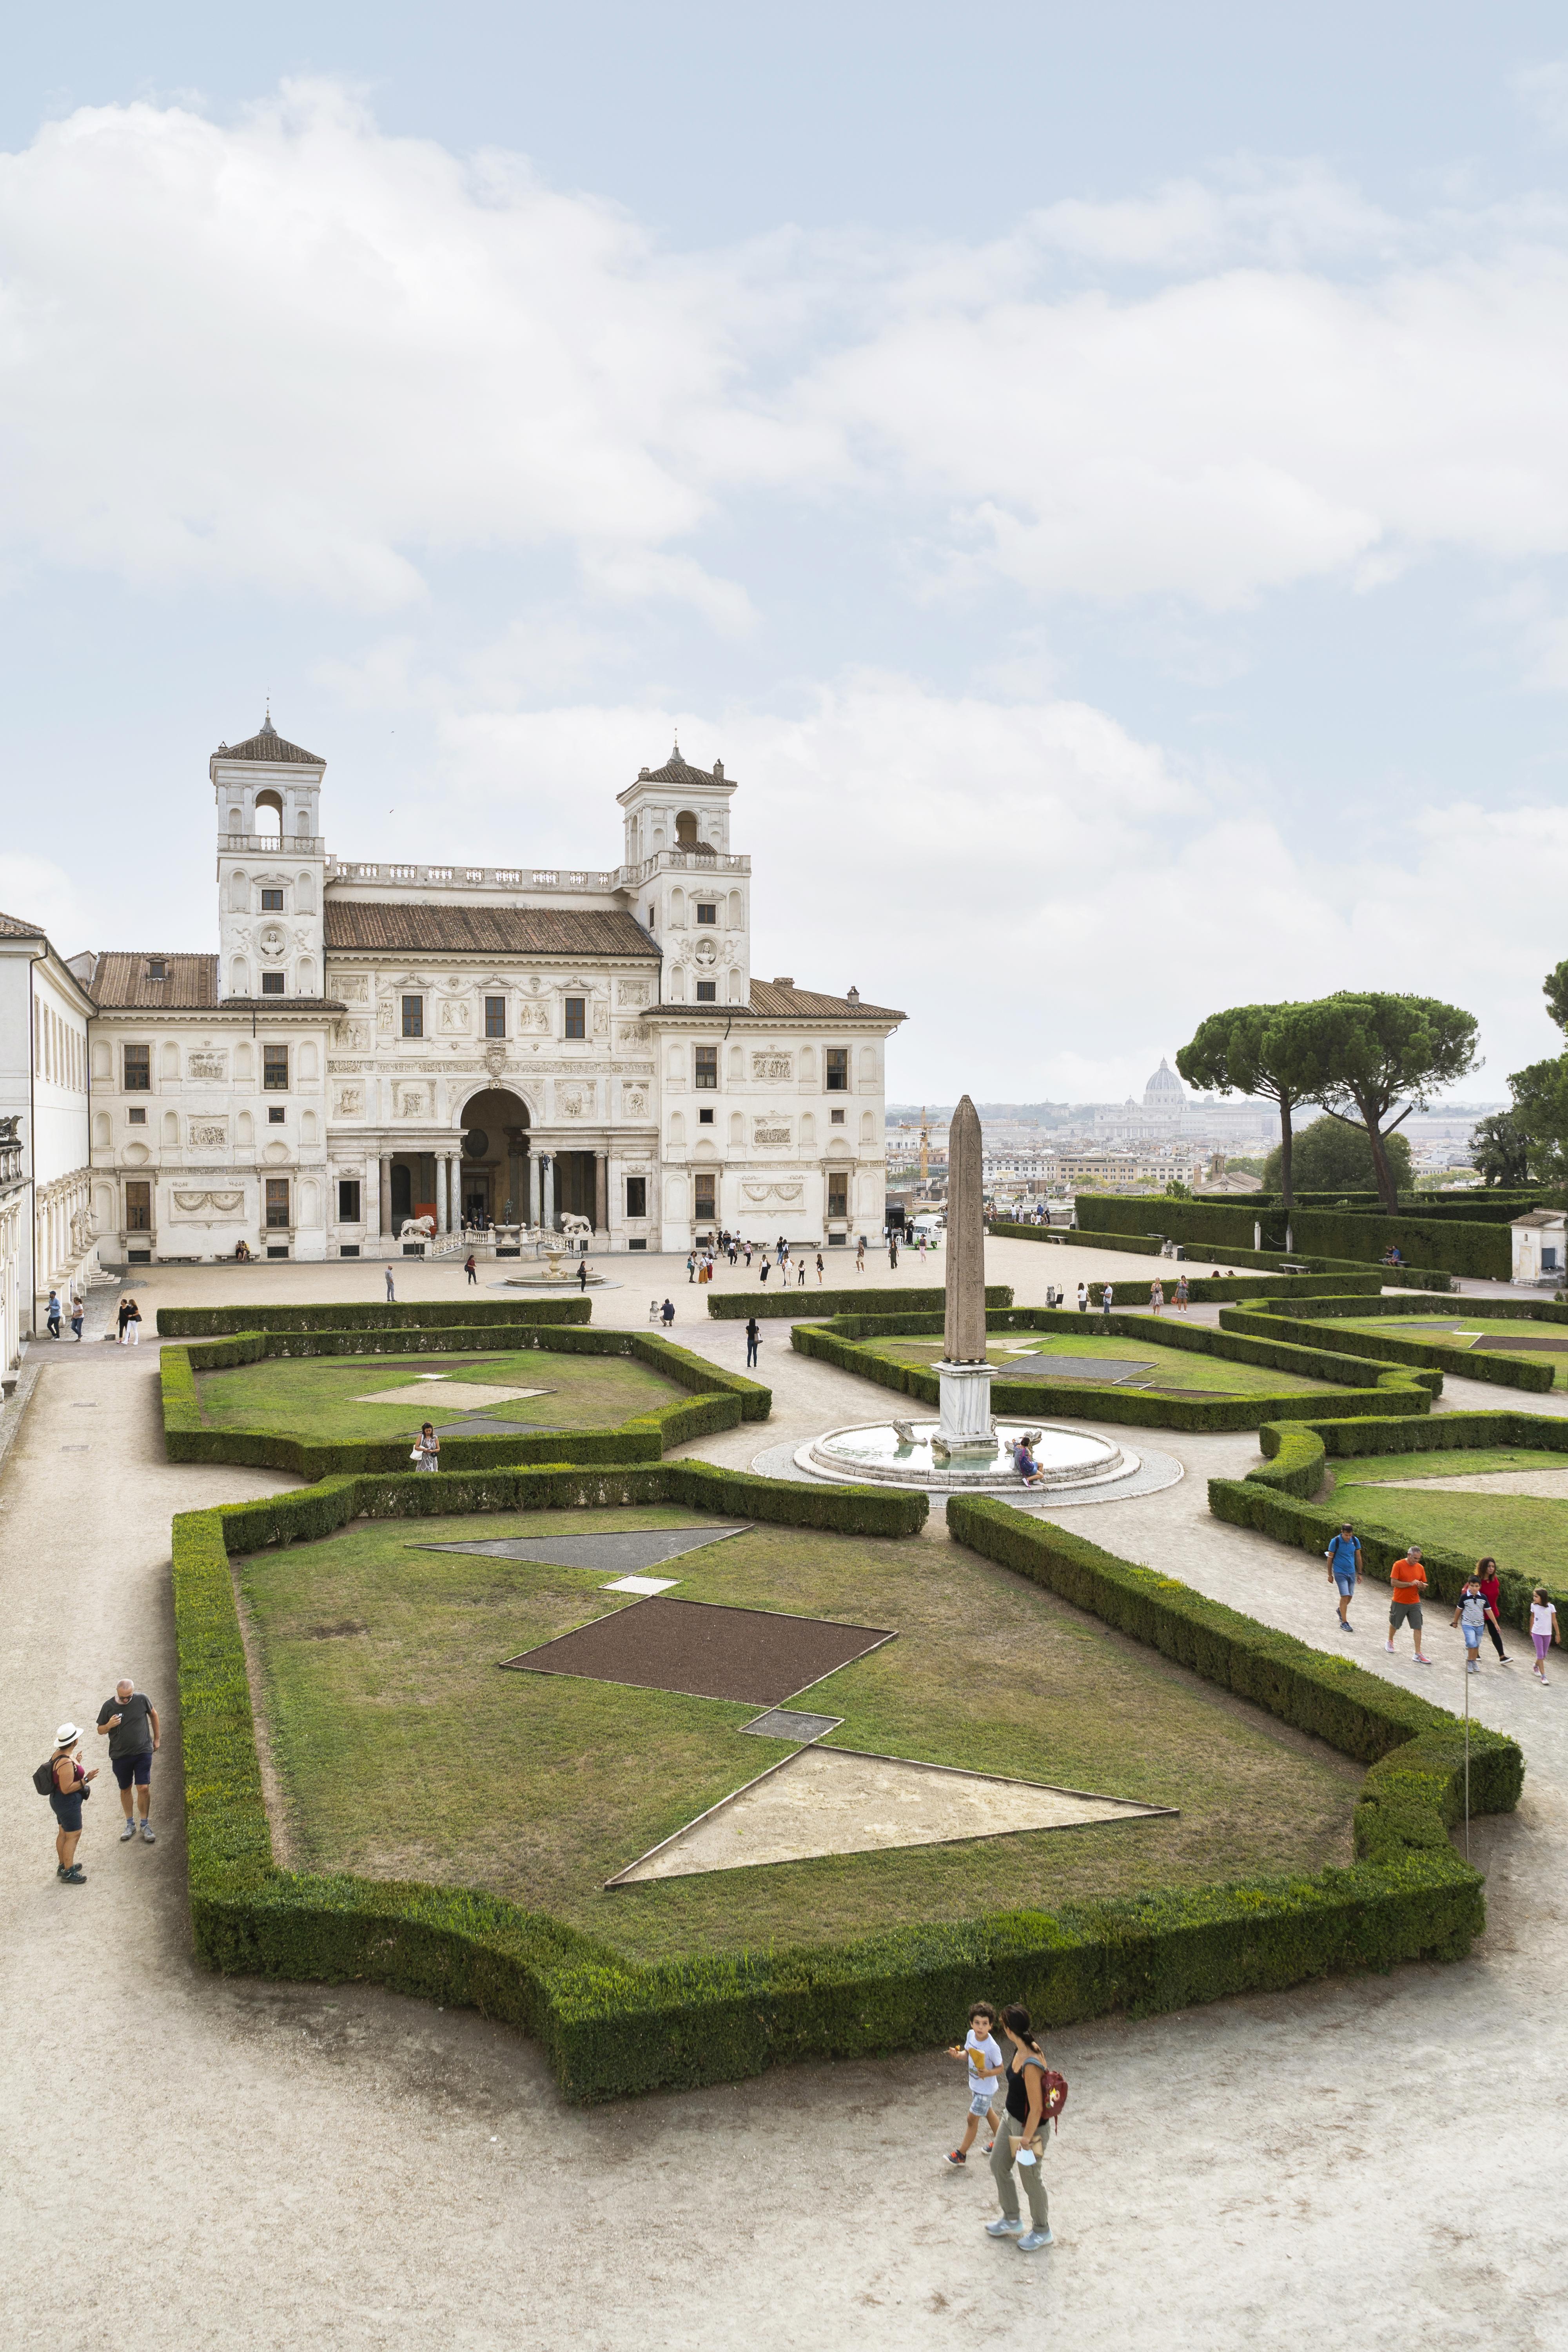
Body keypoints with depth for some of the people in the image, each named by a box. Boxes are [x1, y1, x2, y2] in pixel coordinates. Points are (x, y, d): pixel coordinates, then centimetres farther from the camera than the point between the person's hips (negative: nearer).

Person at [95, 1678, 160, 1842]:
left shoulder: (142, 1699, -10)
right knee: (125, 1790, 13)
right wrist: (109, 1726, -21)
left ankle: (145, 1825, 9)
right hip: (120, 1755, 2)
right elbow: (100, 1731, 3)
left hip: (143, 1752, -2)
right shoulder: (109, 1706, -8)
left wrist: (157, 1738, 14)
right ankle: (130, 1824, 29)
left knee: (144, 1788, -7)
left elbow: (153, 1714, 9)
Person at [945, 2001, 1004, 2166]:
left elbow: (1000, 2068, -19)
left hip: (986, 2089, -7)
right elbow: (968, 2053, 4)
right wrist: (958, 2054, -17)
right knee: (987, 2112, 26)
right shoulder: (971, 2035, -13)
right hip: (975, 2084, 7)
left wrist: (988, 2073, -37)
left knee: (972, 2119, 5)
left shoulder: (992, 2047, -32)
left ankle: (961, 2154, 22)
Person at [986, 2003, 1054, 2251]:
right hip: (1011, 2119, 9)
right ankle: (1011, 2221, 44)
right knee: (999, 2165, 23)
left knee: (1031, 2179, 14)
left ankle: (1043, 2232, 38)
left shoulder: (1031, 2065, -37)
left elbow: (1037, 2109, -28)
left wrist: (1026, 2139, -17)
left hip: (1028, 2127, -9)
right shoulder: (1019, 2051, -8)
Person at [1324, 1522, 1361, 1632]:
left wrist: (1359, 1573, 11)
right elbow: (1330, 1558, -5)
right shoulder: (1335, 1542, -15)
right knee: (1345, 1596, -11)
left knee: (1350, 1596, 11)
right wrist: (1330, 1575, -1)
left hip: (1351, 1572, 5)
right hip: (1340, 1573, -5)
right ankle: (1344, 1623, -5)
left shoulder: (1355, 1541, -4)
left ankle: (1341, 1610, 41)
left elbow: (1358, 1557, 8)